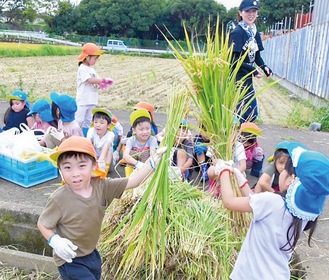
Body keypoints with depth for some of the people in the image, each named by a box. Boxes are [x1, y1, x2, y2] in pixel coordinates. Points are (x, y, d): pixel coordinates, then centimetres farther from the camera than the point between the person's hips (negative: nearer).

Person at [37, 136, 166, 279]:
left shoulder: (101, 186, -13)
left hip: (91, 254, 6)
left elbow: (132, 182, -12)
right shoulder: (59, 199, -24)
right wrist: (55, 241, -26)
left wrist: (153, 161, -18)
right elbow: (42, 223, -10)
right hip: (69, 260, -5)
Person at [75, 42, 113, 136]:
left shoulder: (92, 69, 15)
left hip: (92, 100, 8)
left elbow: (97, 83, 13)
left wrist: (102, 84, -9)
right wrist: (103, 80, -16)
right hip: (83, 100, -8)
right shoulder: (82, 69, -9)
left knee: (88, 122, 14)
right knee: (78, 121, -5)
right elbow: (90, 80, -21)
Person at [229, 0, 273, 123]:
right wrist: (253, 70, -21)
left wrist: (264, 67, -6)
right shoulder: (237, 32, -13)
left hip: (247, 80, 9)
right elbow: (234, 60, -18)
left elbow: (257, 56, 14)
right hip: (236, 80, -9)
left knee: (252, 114, 14)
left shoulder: (255, 33, 11)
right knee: (238, 114, -3)